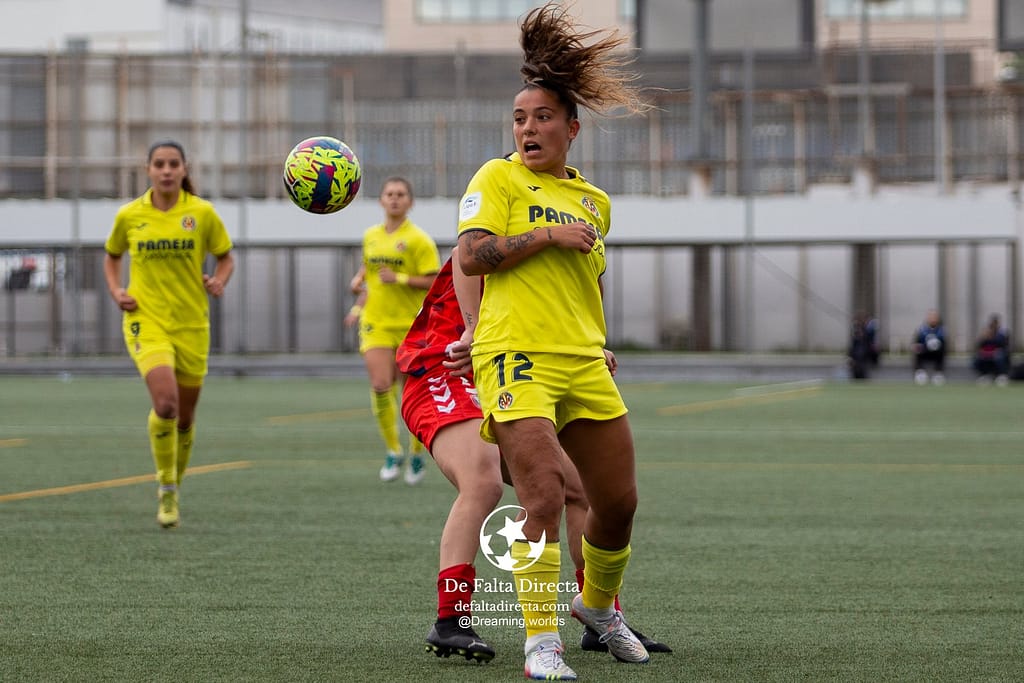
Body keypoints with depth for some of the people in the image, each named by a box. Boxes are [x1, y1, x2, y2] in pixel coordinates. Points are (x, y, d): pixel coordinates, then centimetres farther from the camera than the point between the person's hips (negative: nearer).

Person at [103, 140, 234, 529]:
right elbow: (112, 257, 18)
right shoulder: (129, 216, 1)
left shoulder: (202, 213, -2)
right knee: (166, 402, -23)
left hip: (191, 324, 2)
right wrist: (116, 291, 1)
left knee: (185, 416, 10)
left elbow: (226, 257, 10)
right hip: (146, 321, -2)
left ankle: (174, 487, 33)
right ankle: (166, 491, -8)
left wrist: (219, 282, -11)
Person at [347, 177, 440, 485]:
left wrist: (400, 278, -21)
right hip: (376, 322, 3)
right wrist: (360, 281, 10)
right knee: (380, 386, -13)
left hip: (412, 324, -3)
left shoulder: (418, 239, -7)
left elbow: (434, 282, -11)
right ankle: (393, 451, 3)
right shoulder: (370, 236, 10)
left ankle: (417, 454, 21)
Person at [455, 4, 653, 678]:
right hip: (517, 362, -6)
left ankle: (598, 604, 35)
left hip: (585, 367, 6)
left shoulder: (595, 201, 19)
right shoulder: (498, 178, 2)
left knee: (619, 502, 8)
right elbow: (471, 256, -10)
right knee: (544, 500, -18)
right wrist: (550, 236, -13)